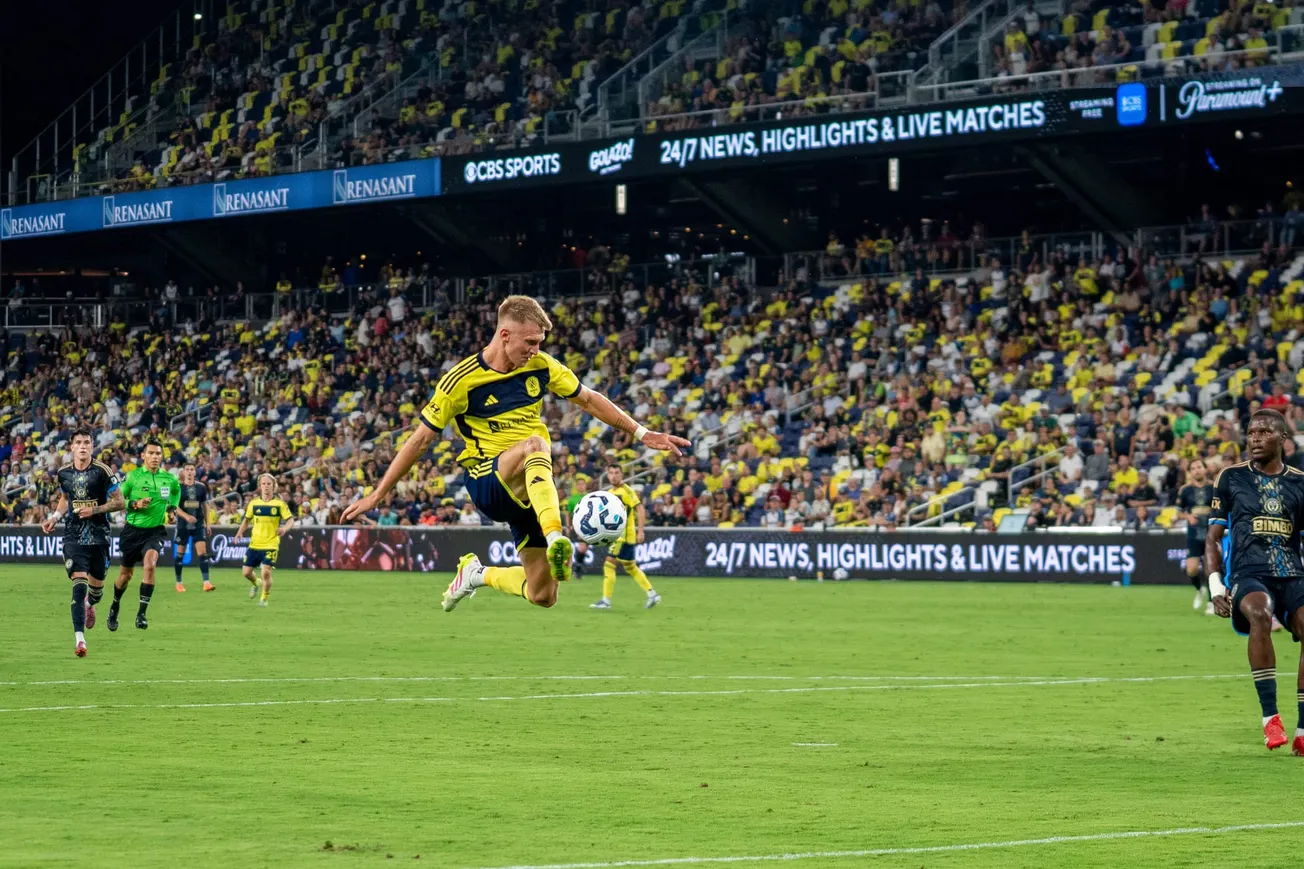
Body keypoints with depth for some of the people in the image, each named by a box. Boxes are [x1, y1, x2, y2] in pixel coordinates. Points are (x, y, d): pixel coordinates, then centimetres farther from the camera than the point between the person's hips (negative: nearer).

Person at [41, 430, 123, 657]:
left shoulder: (103, 472, -8)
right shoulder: (64, 473, 4)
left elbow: (119, 502, -5)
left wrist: (94, 510, -16)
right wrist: (54, 517, 7)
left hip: (99, 535, -1)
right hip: (73, 536, 1)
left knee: (96, 585, 11)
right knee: (79, 584, -16)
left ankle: (90, 605, 51)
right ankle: (79, 639, -21)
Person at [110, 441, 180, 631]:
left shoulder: (169, 480, 1)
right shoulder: (132, 476, -7)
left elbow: (177, 490, 25)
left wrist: (172, 508, 10)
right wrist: (134, 504, -21)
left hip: (155, 530, 0)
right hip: (133, 530, 0)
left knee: (150, 564, -26)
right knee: (126, 573, 11)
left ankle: (142, 613, -20)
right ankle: (115, 607, 40)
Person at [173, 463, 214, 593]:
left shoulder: (201, 487, 6)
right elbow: (175, 506, -11)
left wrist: (207, 524, 12)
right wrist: (186, 516, -27)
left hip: (198, 524, 1)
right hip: (182, 524, -1)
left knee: (202, 552, -10)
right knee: (180, 553, 6)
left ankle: (206, 582, -15)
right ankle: (179, 582, 19)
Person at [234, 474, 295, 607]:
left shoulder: (280, 504, -5)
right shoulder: (254, 503, 4)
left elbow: (291, 520, -7)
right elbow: (247, 519, 17)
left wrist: (284, 528, -28)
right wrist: (240, 531, -1)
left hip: (271, 545, -3)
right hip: (254, 544, 3)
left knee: (266, 572, -15)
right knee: (246, 572, 3)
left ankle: (264, 598, 8)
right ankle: (255, 583, 39)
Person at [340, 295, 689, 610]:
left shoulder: (540, 365, 0)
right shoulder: (462, 380, -12)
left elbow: (589, 400, 12)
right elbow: (421, 439, -7)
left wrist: (642, 434, 9)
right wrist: (377, 495, -7)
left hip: (531, 486, 5)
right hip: (487, 482, -5)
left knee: (542, 596, -1)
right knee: (535, 444, -39)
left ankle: (479, 574, 29)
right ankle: (555, 538, -57)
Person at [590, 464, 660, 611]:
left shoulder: (626, 490, -11)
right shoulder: (610, 492, 13)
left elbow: (640, 509, -17)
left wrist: (641, 531, -23)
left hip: (625, 535, -9)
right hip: (616, 535, 9)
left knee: (609, 564, -10)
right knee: (630, 566, 14)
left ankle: (606, 601, -7)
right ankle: (652, 594, 20)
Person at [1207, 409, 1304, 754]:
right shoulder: (1231, 478, 11)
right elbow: (1214, 538, 12)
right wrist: (1215, 586, -1)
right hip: (1248, 573, -2)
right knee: (1260, 614, -37)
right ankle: (1270, 717, -33)